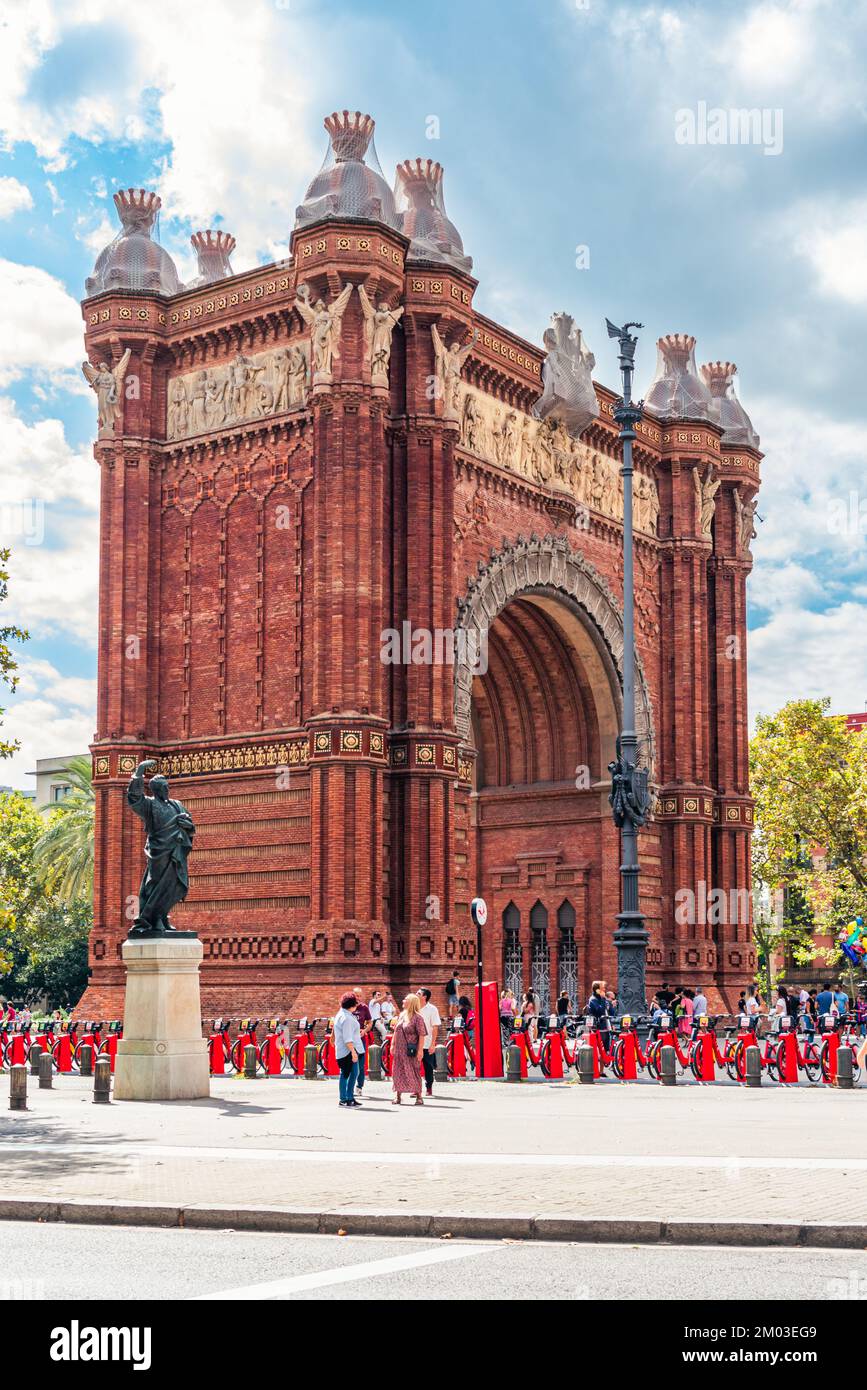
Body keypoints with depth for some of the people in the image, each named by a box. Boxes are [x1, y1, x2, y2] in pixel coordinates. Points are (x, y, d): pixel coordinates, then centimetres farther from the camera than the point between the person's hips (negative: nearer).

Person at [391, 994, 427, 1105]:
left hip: (411, 1051, -7)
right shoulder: (401, 1015, 11)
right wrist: (393, 1045, 15)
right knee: (398, 1072, 9)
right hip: (399, 1050, 7)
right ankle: (398, 1096, 17)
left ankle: (419, 1097, 7)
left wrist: (420, 1050, -17)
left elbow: (421, 1035, -12)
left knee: (414, 1073, -2)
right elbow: (396, 1032, 20)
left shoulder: (417, 1017, -9)